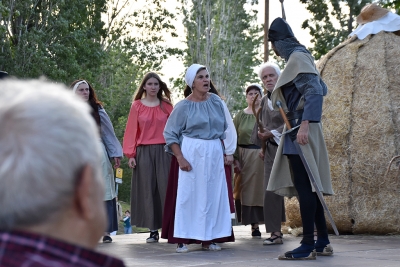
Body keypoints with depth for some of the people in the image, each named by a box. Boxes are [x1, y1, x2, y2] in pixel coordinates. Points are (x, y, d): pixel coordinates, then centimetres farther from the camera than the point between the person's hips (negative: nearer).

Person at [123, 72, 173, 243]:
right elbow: (132, 131, 3)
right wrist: (130, 155, -4)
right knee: (148, 190, 1)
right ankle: (153, 230, 6)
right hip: (144, 152, 0)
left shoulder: (166, 106, 8)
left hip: (164, 152, 0)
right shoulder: (137, 106, 5)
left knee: (166, 189, -3)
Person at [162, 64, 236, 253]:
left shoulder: (217, 102, 5)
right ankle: (182, 239, 1)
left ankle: (209, 239, 12)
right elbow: (170, 133, -3)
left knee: (213, 195, 4)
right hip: (191, 154, -3)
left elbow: (228, 129, 11)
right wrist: (180, 158, -12)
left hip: (215, 154, 4)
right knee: (187, 195, -3)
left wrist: (229, 152, 3)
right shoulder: (183, 106, -4)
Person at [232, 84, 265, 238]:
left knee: (263, 189, -1)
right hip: (245, 156, 1)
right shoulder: (240, 116, 7)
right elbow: (234, 138, 3)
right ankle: (254, 224, 7)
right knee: (248, 190, 1)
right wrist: (236, 159, -5)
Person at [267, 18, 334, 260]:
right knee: (309, 186, 11)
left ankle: (308, 245, -9)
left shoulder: (297, 57, -11)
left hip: (301, 131, -10)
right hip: (299, 129, 10)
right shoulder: (301, 56, 17)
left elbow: (315, 90, -22)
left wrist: (305, 123, -30)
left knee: (304, 186, -10)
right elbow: (322, 88, 24)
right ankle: (323, 242, 14)